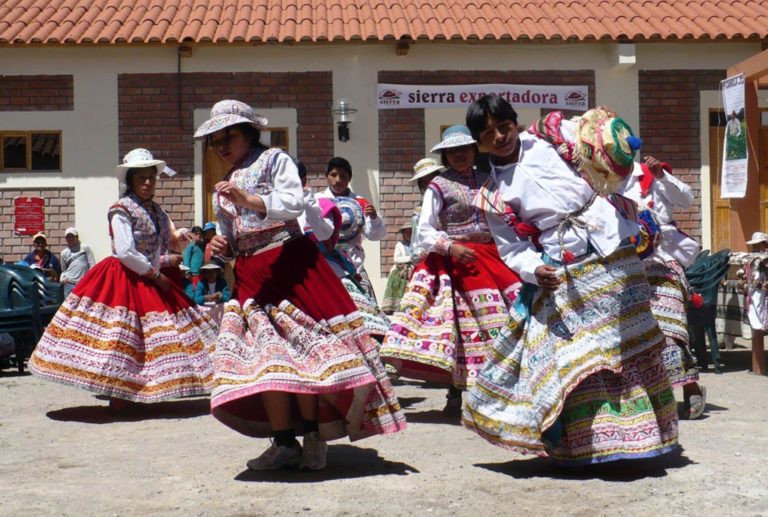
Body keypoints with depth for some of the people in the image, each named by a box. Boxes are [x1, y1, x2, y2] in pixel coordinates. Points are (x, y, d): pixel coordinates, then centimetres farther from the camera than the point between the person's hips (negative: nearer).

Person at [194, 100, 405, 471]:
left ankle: (313, 437, -2)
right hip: (250, 277, 6)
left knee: (302, 348, -10)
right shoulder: (225, 188, 23)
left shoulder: (275, 160, 5)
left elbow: (294, 204, -11)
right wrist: (221, 249, 4)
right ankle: (284, 442, -1)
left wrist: (248, 200, -22)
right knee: (265, 356, -4)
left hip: (290, 264, -5)